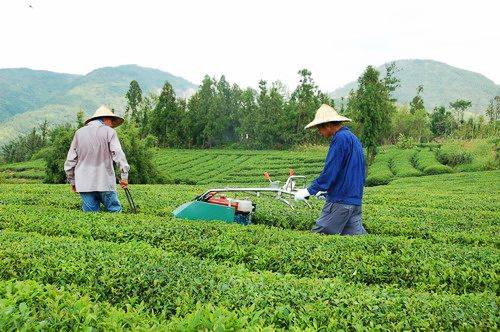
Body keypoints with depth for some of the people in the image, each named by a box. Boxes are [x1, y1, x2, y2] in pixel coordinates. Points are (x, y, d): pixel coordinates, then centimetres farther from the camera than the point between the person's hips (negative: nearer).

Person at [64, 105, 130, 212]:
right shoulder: (109, 132, -1)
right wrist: (124, 176, -10)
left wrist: (72, 181, 20)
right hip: (105, 183, -4)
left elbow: (70, 161, 12)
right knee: (115, 211, 4)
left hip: (84, 183, 4)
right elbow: (118, 154, -11)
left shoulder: (79, 133, 11)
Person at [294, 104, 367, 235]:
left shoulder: (340, 138, -14)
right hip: (355, 200, 10)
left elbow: (330, 171, -18)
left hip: (340, 201, -9)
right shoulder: (352, 138, 17)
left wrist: (309, 191, -11)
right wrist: (327, 189, 22)